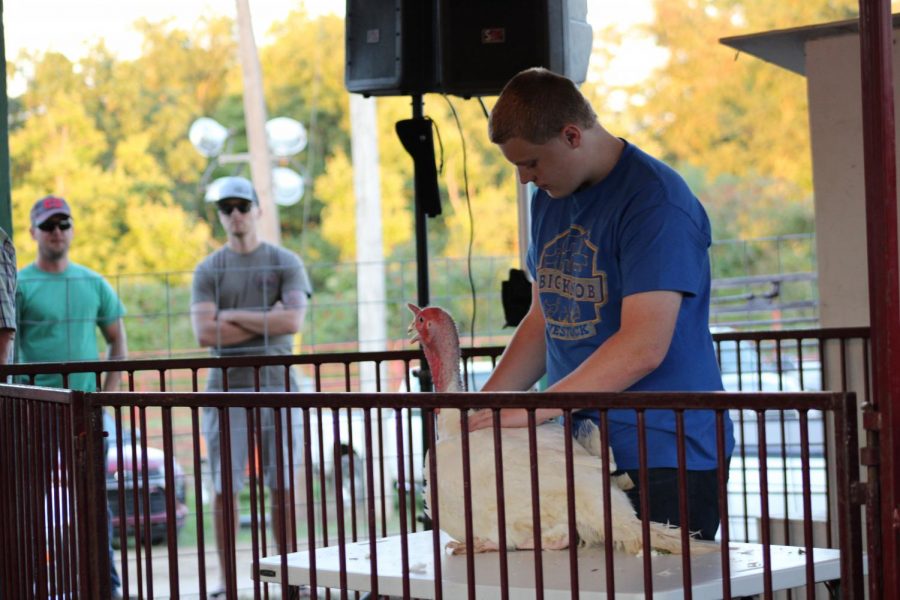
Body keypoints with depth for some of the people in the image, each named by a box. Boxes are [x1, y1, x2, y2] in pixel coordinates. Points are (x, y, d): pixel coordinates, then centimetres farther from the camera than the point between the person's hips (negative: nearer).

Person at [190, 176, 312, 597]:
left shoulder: (285, 263, 6)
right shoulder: (208, 270, 7)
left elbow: (293, 320, -10)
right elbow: (204, 333, -6)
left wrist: (234, 316, -7)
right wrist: (265, 321, -7)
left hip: (277, 387, 0)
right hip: (227, 388, 0)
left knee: (283, 487, 2)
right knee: (225, 488, 0)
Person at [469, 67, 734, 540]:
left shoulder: (655, 200, -14)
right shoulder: (549, 199, 14)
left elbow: (643, 347, -23)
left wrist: (533, 409, -23)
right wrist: (484, 404, 5)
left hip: (665, 457, -7)